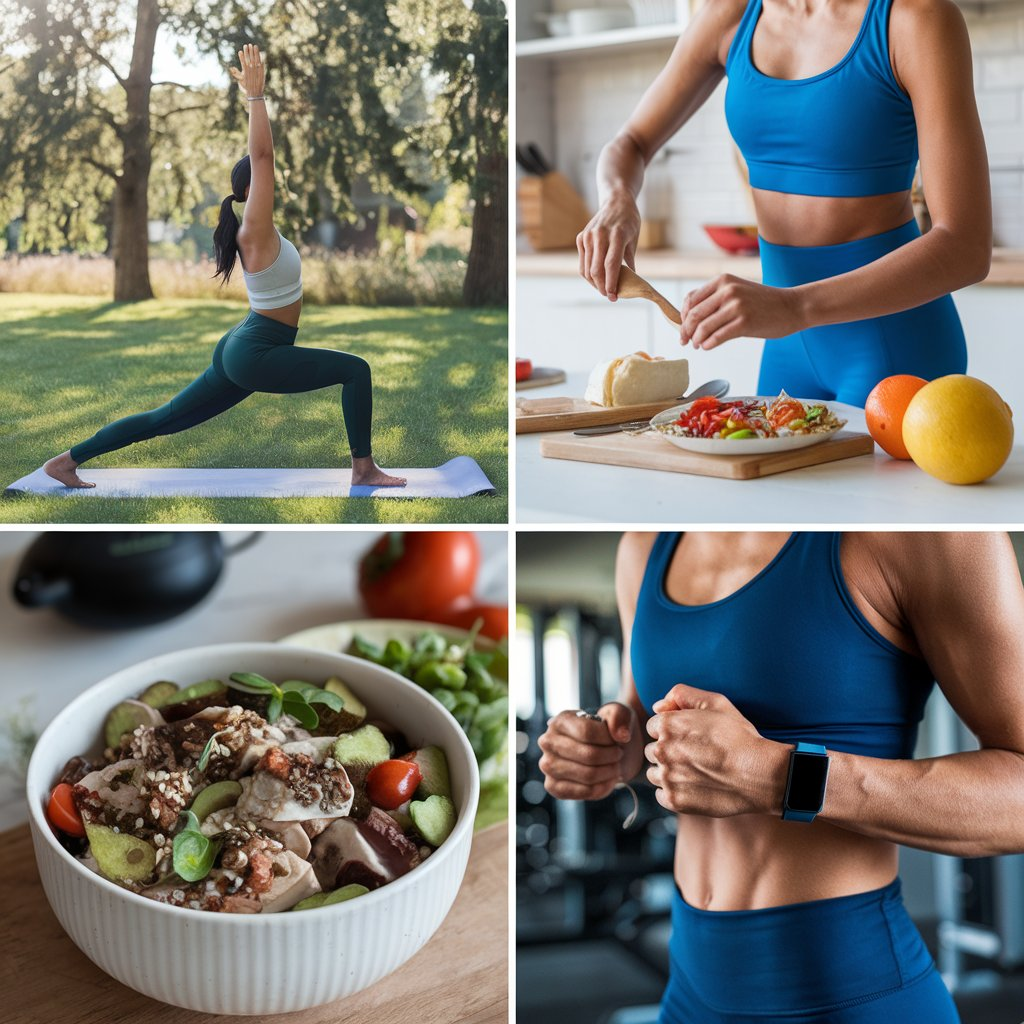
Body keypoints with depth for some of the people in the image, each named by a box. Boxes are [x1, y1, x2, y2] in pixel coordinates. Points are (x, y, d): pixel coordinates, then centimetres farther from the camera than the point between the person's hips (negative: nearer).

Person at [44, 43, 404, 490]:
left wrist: (254, 98, 21)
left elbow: (260, 159, 20)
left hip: (242, 350, 9)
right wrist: (256, 94, -17)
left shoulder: (256, 228, 11)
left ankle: (68, 460, 15)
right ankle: (364, 469, -6)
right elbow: (261, 157, -21)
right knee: (355, 370, -9)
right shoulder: (255, 231, -14)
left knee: (165, 418, 11)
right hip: (256, 355, -9)